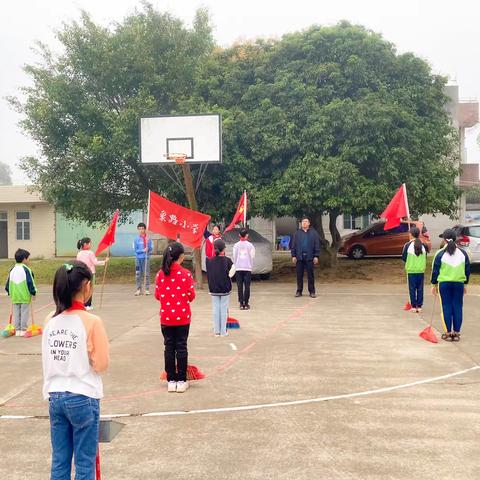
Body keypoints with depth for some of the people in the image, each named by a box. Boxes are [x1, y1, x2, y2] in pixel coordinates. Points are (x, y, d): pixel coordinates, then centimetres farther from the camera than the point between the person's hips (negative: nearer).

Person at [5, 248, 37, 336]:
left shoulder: (12, 270, 7)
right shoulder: (26, 270, -12)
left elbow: (8, 284, 11)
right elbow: (30, 283, -14)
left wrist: (9, 293, 24)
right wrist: (33, 293, -5)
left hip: (15, 296, 6)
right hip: (25, 296, -6)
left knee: (16, 313, 12)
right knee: (24, 313, 2)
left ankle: (17, 330, 15)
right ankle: (23, 330, 3)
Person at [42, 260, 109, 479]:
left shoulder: (50, 320, 1)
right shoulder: (91, 322, -15)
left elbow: (48, 360, 9)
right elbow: (101, 364, -12)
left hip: (55, 397, 5)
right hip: (83, 398, -5)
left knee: (59, 462, 14)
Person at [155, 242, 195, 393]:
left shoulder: (160, 274, -5)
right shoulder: (186, 274, -12)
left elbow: (157, 296, 2)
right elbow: (191, 296, -8)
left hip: (166, 317, 2)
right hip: (183, 317, -2)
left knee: (169, 347, 9)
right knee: (181, 347, 6)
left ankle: (171, 381, 13)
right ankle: (181, 381, 9)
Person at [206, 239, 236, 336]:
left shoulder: (210, 261, -3)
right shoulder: (227, 260, -11)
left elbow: (208, 275, 1)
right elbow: (231, 273, -11)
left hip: (213, 289, 2)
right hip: (225, 289, -2)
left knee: (215, 309, 9)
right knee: (224, 309, 5)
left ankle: (216, 331, 11)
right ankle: (223, 331, 9)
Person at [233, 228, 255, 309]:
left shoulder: (236, 245, 0)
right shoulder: (250, 245, -3)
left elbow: (234, 257, 3)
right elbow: (252, 257, 0)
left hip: (238, 268, 1)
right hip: (247, 268, -1)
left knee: (240, 286, 3)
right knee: (247, 286, 3)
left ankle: (241, 303, 2)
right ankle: (246, 303, 2)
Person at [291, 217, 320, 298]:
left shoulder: (313, 233, 5)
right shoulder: (297, 233, 9)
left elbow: (317, 245, 2)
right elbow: (293, 245, 8)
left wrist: (316, 256, -5)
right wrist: (293, 256, 1)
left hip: (309, 258, -1)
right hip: (299, 258, 1)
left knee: (310, 275, 2)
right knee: (299, 275, 4)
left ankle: (312, 291, 8)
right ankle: (299, 291, 12)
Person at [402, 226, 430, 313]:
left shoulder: (408, 245, -10)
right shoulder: (424, 245, -2)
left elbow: (404, 258, -3)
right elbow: (425, 257, 8)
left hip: (411, 270, -2)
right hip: (421, 270, 2)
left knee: (412, 288, 5)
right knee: (420, 288, 8)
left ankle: (413, 306, 5)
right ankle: (419, 306, 9)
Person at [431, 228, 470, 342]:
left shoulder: (440, 253, -5)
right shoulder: (463, 253, 4)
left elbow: (435, 270, -2)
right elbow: (467, 270, 10)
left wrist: (434, 284, 7)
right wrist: (465, 284, 18)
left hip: (444, 283, -2)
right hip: (459, 283, 2)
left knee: (447, 308, 3)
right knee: (458, 308, 6)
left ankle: (448, 333, 5)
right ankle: (456, 333, 9)